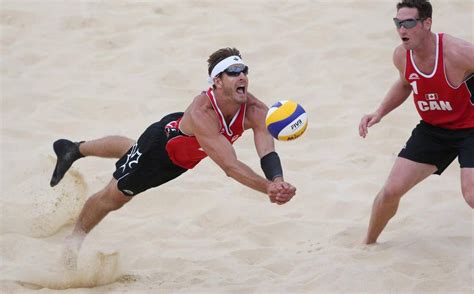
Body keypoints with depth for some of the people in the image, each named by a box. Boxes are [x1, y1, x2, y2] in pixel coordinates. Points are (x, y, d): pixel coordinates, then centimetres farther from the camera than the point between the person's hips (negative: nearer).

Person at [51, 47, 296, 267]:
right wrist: (268, 188, -67)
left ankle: (76, 149, 64)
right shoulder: (202, 113, -49)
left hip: (186, 153, 6)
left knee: (128, 150, 34)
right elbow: (230, 166, -55)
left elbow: (267, 154, -42)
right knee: (114, 196, 15)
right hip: (161, 142, -6)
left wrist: (278, 183, -63)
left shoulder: (255, 111, -33)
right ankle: (75, 237, 45)